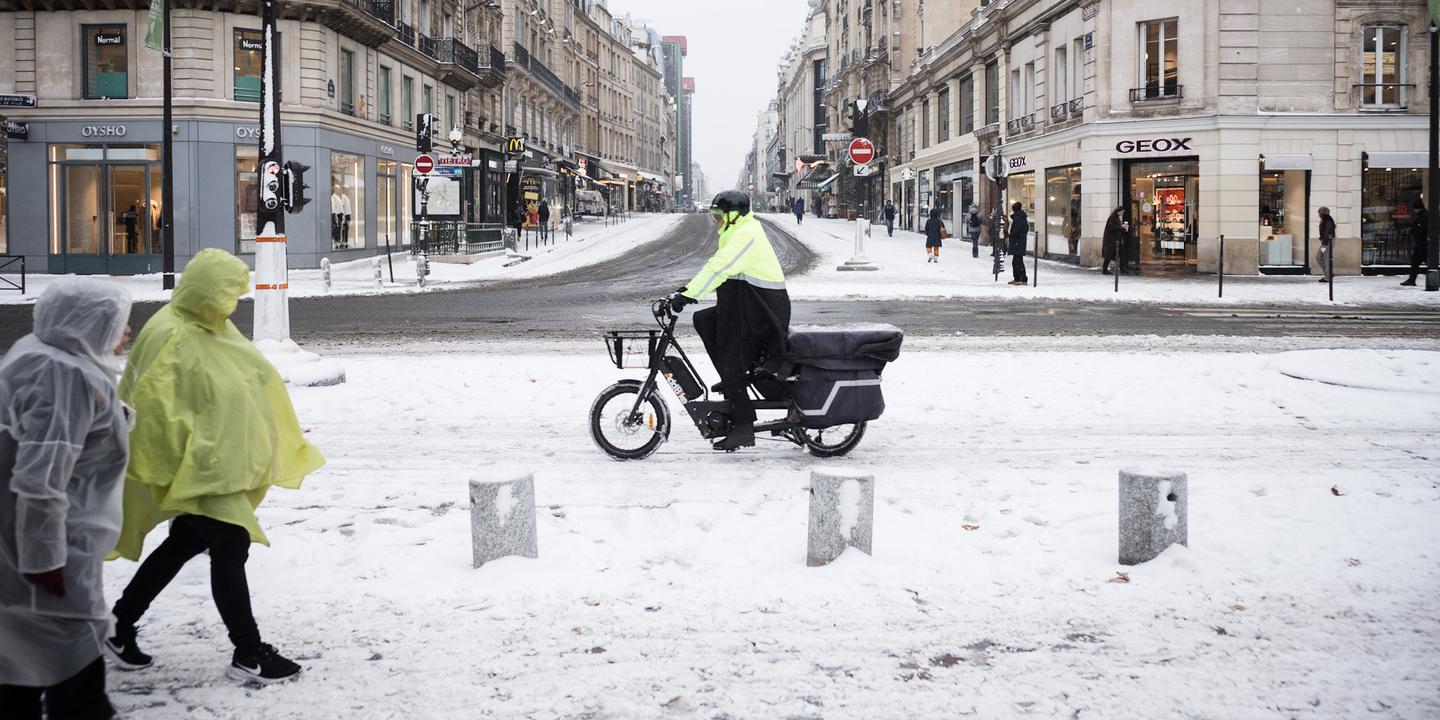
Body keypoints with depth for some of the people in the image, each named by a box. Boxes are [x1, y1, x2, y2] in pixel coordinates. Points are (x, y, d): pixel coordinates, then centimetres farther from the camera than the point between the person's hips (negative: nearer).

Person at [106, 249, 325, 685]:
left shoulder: (216, 329, 8)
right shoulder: (169, 337, -21)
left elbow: (256, 382, 18)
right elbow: (153, 405, -24)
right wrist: (191, 454, -21)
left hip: (221, 464, 10)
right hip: (195, 470, -10)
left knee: (184, 543, 18)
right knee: (231, 546, -7)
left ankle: (120, 625, 32)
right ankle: (248, 654, 3)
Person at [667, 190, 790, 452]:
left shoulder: (746, 236, -17)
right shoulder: (737, 235, 17)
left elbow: (719, 269, -26)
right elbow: (716, 268, 18)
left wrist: (688, 295, -29)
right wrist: (688, 289, 8)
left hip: (762, 311, -10)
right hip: (745, 306, 10)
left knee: (731, 364, -10)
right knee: (703, 320, 10)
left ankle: (743, 428, -7)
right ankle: (735, 379, 10)